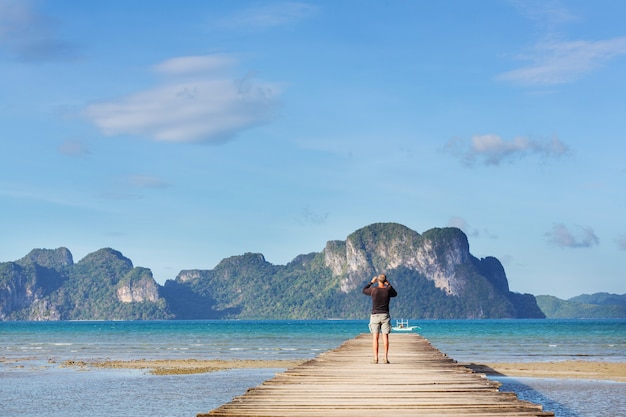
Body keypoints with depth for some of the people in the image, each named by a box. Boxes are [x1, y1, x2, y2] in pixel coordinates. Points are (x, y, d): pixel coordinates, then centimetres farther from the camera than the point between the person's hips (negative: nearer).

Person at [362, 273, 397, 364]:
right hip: (385, 315, 1)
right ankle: (386, 358, -3)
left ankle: (376, 358, -5)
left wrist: (371, 282, 23)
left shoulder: (373, 290, -7)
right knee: (385, 337, 2)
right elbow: (395, 294, 20)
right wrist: (389, 284, 26)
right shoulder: (388, 290, -4)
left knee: (375, 337, 0)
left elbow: (364, 291, 15)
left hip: (375, 315, -1)